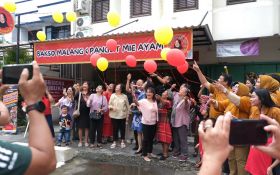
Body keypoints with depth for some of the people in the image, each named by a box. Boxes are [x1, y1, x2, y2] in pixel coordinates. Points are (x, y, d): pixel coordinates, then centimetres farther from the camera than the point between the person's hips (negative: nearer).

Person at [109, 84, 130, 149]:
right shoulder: (112, 95, 1)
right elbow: (109, 105, 4)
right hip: (114, 115, 0)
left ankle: (122, 142, 23)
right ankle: (114, 142, 19)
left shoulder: (124, 96, 0)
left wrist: (127, 115, 3)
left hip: (122, 115, 0)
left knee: (122, 129, 7)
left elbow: (127, 106, 4)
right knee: (115, 129, 6)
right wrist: (112, 107, -18)